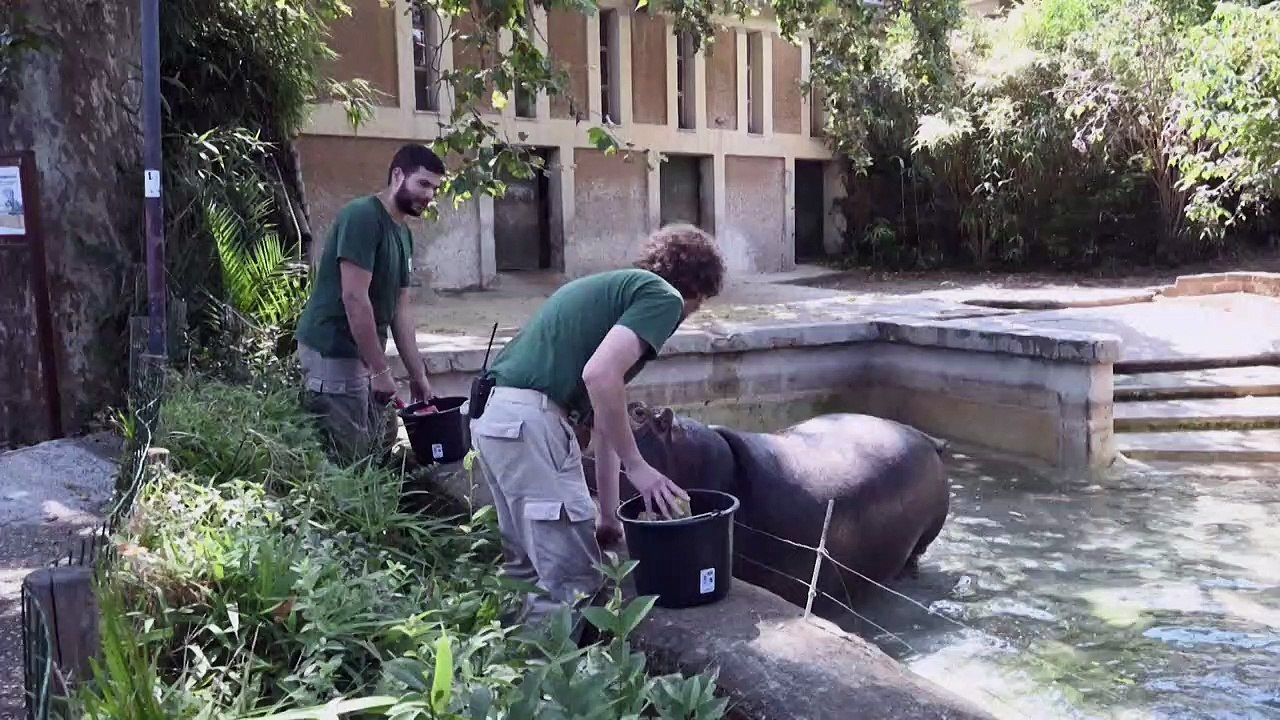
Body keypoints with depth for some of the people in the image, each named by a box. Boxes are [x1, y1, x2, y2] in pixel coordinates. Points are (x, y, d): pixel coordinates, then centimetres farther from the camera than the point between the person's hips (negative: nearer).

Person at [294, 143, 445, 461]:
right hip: (333, 352, -9)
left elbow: (399, 308, 13)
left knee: (381, 448, 13)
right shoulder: (363, 216, -17)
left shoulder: (403, 233, 12)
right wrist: (381, 370, -21)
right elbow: (355, 299, -23)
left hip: (361, 352, 9)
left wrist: (418, 374, 10)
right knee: (349, 458, -4)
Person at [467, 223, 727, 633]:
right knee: (572, 580, -1)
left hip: (491, 414, 10)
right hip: (528, 417, -10)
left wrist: (609, 517, 34)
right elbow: (600, 376, -19)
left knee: (528, 563, 24)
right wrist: (636, 466, -9)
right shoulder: (662, 296, 0)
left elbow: (601, 420, 30)